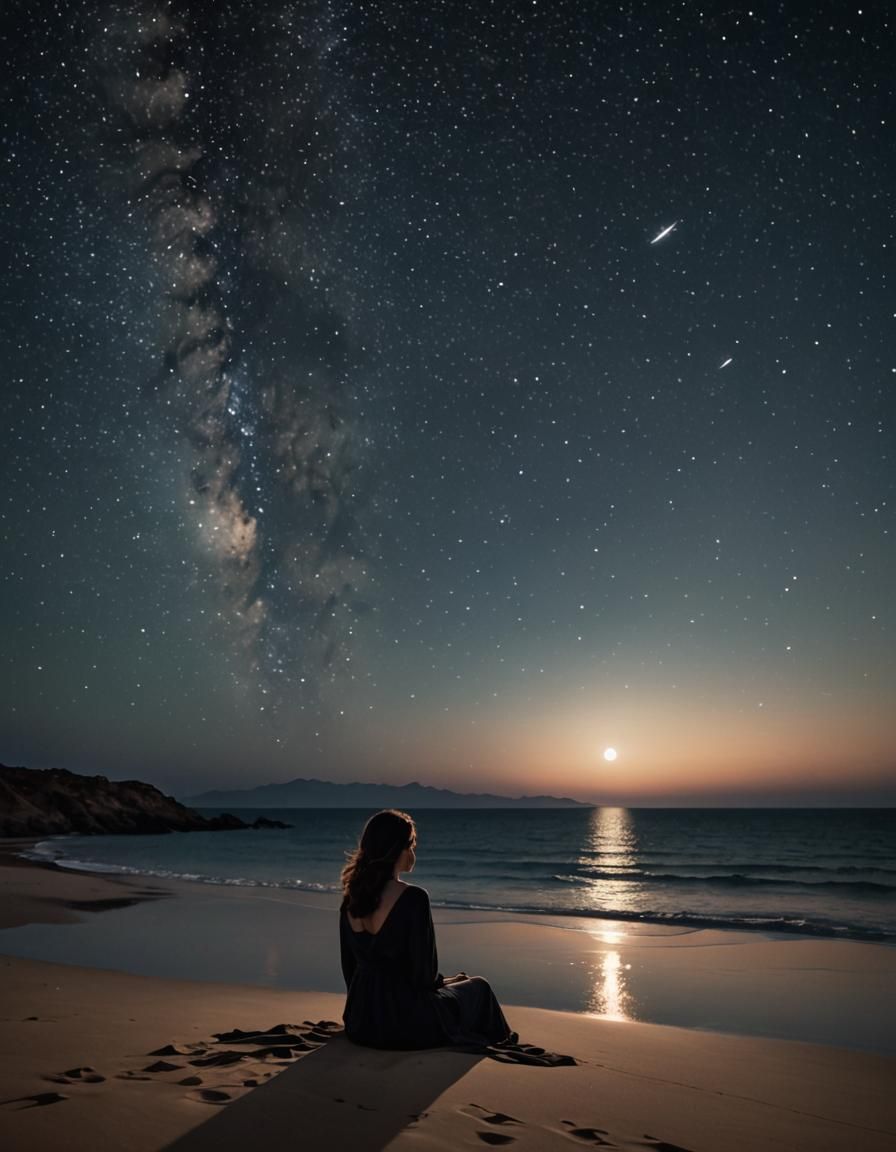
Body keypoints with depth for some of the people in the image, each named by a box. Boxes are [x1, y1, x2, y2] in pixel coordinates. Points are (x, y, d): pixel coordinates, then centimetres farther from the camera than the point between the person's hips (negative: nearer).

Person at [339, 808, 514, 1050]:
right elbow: (422, 975, -17)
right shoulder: (413, 898, -22)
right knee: (478, 987, 20)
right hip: (404, 1023, -6)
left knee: (441, 986, 33)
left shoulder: (351, 897, -1)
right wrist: (445, 981, 5)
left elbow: (349, 967, 7)